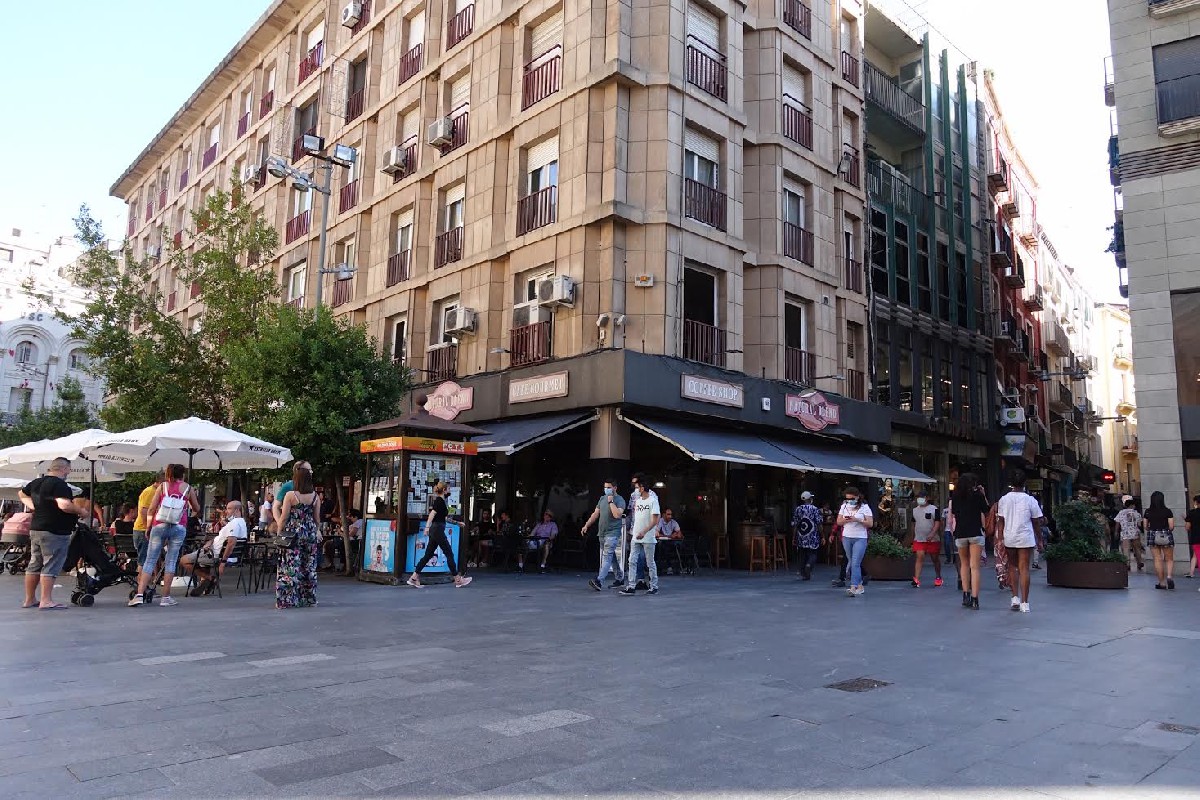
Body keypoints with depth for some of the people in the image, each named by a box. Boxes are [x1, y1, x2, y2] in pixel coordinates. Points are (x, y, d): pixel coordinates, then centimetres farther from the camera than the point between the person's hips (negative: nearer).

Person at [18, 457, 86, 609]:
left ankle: (29, 599, 22)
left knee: (34, 565, 15)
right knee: (51, 566, -6)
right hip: (55, 531, -9)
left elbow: (22, 494, 31)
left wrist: (33, 506, 22)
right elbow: (64, 505, -30)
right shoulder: (59, 484, -18)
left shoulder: (36, 482, 13)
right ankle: (46, 600, -6)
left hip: (35, 529, 9)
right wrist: (81, 511, -15)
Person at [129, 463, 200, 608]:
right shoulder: (188, 489, 4)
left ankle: (139, 594, -3)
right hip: (179, 529, -1)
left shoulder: (162, 486, 5)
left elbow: (151, 509, 3)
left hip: (159, 526, 1)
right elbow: (197, 509, 14)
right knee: (171, 561, 3)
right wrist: (193, 512, 36)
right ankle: (166, 597, 4)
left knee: (150, 560, 5)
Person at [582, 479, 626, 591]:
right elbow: (595, 514, 17)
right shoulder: (602, 499, 14)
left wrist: (611, 502, -17)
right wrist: (586, 526, 12)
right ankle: (619, 578, 28)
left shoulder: (620, 500, -7)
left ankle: (599, 581, -28)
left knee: (607, 556, -17)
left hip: (613, 533, -8)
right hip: (602, 532, 8)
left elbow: (617, 515, -22)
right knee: (611, 556, 15)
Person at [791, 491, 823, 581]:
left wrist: (794, 537, 10)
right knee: (813, 554, 5)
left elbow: (794, 525, 3)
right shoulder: (815, 509, -6)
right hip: (813, 538, -3)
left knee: (803, 556, 12)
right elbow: (819, 524, -9)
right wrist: (822, 536, -2)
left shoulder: (797, 509, 3)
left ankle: (803, 575, 13)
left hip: (801, 538, 3)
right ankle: (809, 565, -24)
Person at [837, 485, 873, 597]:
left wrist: (857, 520, -20)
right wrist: (845, 520, -12)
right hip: (846, 538, 5)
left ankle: (853, 587, -17)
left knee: (855, 563, -13)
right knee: (852, 563, 9)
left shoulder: (864, 507, -4)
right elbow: (838, 522, 10)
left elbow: (870, 524, -8)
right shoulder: (844, 506, 9)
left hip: (860, 538, -5)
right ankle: (860, 586, 19)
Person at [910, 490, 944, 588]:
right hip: (919, 539, 2)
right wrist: (913, 538, 19)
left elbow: (937, 523, -10)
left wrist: (932, 534, -23)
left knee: (935, 559, 9)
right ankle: (916, 580, -20)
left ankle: (938, 577, 28)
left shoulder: (934, 509, -3)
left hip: (933, 539, -2)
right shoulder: (914, 510, 10)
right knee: (919, 557, -12)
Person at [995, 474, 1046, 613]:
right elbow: (1036, 523, 2)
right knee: (1024, 569, 0)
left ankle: (1015, 598, 10)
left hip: (1009, 538, 2)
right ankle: (1024, 603, 0)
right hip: (1026, 538, -2)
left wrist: (1000, 539, 5)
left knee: (1012, 566, 16)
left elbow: (1000, 521, 0)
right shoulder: (1030, 500, -4)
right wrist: (1040, 540, 11)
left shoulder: (1004, 499, 0)